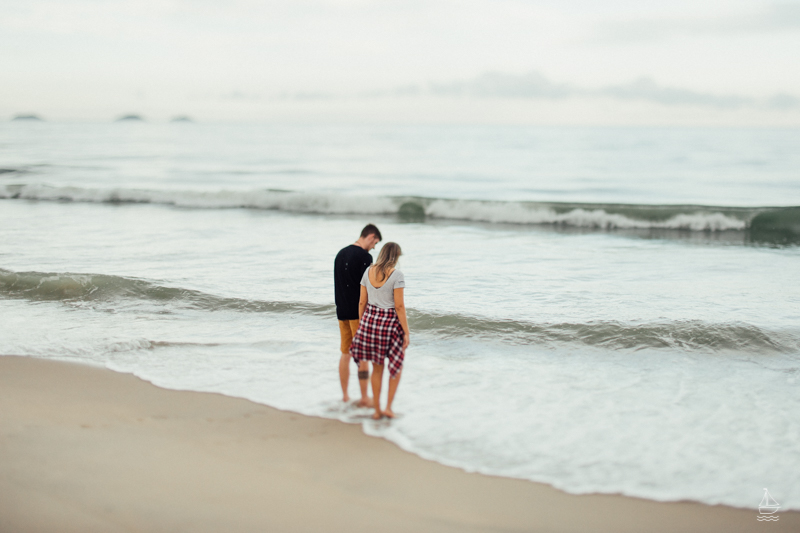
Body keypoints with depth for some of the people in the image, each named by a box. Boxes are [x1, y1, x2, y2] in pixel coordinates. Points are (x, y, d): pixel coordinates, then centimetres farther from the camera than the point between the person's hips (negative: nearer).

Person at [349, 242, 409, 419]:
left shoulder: (368, 272, 0)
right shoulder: (396, 275, -15)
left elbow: (362, 302, 6)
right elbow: (399, 306, -17)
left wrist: (361, 325, 16)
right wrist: (406, 332, -11)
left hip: (370, 319, 4)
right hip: (390, 322, -4)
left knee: (377, 367, 16)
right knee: (397, 365, 16)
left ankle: (376, 410, 18)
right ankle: (388, 407, 8)